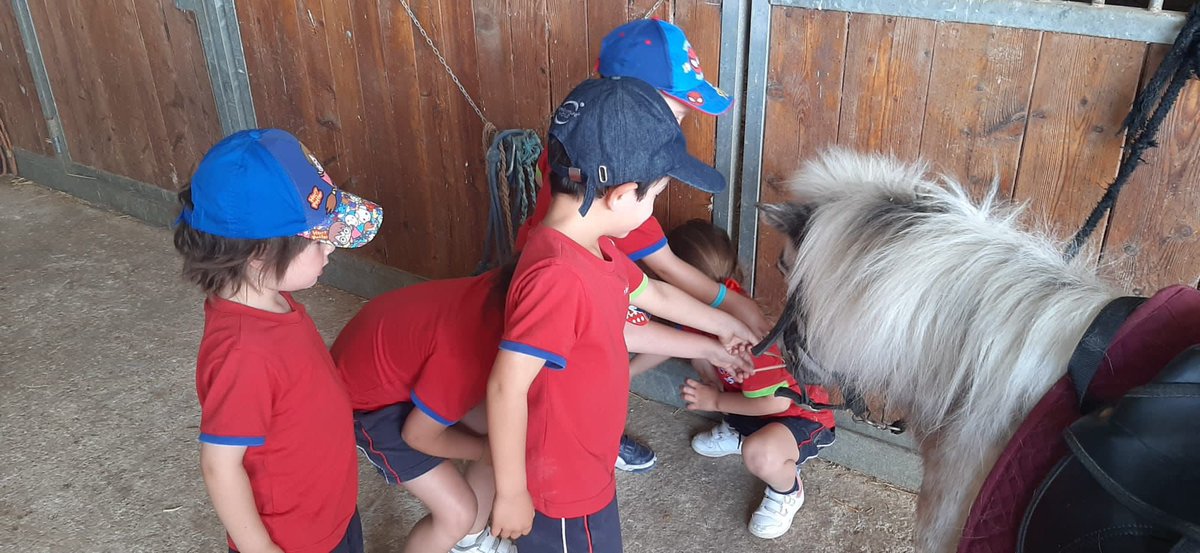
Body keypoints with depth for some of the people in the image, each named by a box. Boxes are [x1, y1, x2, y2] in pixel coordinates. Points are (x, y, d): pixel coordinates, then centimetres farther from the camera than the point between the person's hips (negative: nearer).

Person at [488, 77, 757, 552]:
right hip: (562, 491, -9)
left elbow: (654, 294, 15)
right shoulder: (559, 277, -35)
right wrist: (511, 493, -22)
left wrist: (724, 324, 28)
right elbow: (506, 388, -33)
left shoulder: (593, 247, -3)